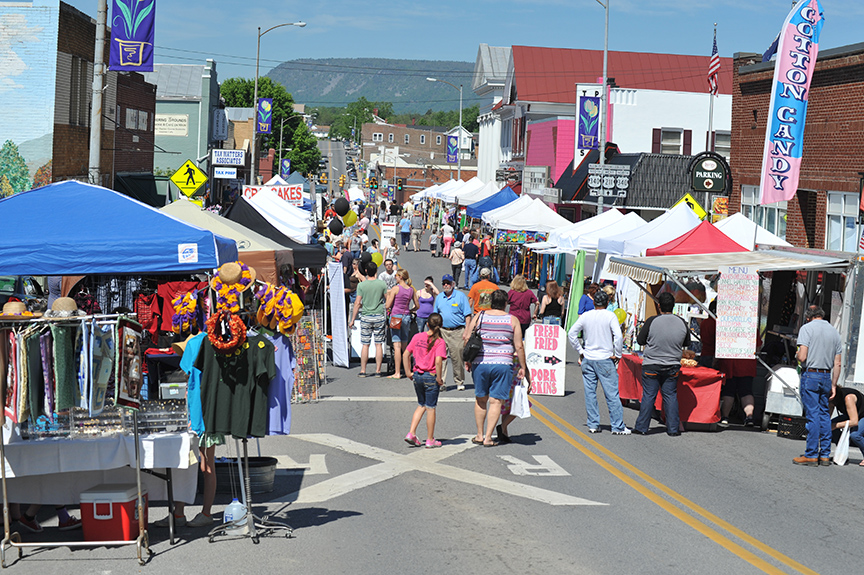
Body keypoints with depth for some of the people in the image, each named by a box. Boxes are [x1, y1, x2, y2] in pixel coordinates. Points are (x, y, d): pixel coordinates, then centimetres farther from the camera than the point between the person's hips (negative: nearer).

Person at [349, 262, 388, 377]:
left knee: (365, 344, 3)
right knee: (378, 344, 4)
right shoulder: (382, 284, -2)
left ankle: (363, 371, 4)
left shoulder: (361, 285, -5)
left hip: (366, 317, -1)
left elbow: (357, 303, -6)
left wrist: (352, 320, -1)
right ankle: (378, 371, 4)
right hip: (379, 316, 1)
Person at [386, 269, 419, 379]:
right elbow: (417, 306, 13)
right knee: (405, 345, 15)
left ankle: (397, 373, -9)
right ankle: (407, 371, 19)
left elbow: (388, 305, -10)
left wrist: (388, 295, 5)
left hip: (396, 316, -5)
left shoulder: (395, 289, -9)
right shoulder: (411, 290, 6)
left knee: (397, 346, -6)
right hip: (406, 317, 5)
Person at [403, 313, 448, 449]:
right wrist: (439, 378, -13)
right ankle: (430, 440, 16)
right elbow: (438, 361, -24)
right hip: (431, 377, -4)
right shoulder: (440, 342, -13)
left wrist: (408, 372, 11)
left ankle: (411, 434, 12)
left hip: (417, 375, 5)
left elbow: (406, 355, 4)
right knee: (430, 408, 7)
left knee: (422, 405, 21)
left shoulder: (417, 337, 2)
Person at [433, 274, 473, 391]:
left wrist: (467, 332, -9)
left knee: (458, 358, 1)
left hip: (457, 331, -3)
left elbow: (467, 315, -2)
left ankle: (459, 382, 13)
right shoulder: (439, 297, 13)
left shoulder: (460, 296, 0)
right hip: (442, 331, 3)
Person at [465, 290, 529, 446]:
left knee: (480, 399, 15)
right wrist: (522, 367, 7)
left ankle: (479, 435, 21)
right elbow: (519, 347, -1)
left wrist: (467, 360, 14)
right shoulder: (512, 320, 0)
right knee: (496, 401, 2)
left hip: (480, 363, 2)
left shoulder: (479, 317, 3)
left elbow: (467, 338, 3)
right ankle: (488, 438, 0)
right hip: (502, 364, -2)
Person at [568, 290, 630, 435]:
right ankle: (618, 426, 1)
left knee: (590, 393, 9)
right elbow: (618, 336, -16)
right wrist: (617, 355, -5)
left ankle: (593, 424, 11)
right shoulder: (610, 316, -7)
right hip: (605, 360, -3)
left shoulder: (585, 316, 3)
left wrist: (580, 351, 10)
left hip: (588, 359, 3)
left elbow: (571, 334, 5)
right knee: (612, 394, 0)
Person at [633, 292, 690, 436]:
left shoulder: (652, 321, -13)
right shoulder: (682, 323, -3)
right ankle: (673, 428, 10)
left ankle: (641, 427, 7)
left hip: (651, 365, -2)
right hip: (673, 366, 3)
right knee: (671, 396, 10)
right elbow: (686, 343, 11)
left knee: (648, 396, 3)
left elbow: (640, 340, -4)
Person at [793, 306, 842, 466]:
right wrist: (833, 385, 15)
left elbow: (802, 357, -15)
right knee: (825, 415, 10)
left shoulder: (807, 328, -6)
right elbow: (837, 364, 10)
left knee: (812, 415, -5)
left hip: (810, 375, -5)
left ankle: (811, 455, -3)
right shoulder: (834, 331, 11)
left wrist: (797, 355, 7)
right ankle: (825, 455, 12)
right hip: (826, 377, 5)